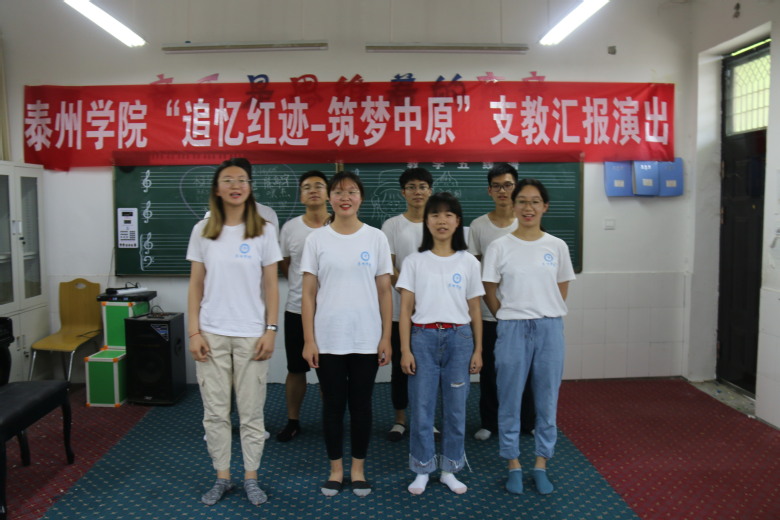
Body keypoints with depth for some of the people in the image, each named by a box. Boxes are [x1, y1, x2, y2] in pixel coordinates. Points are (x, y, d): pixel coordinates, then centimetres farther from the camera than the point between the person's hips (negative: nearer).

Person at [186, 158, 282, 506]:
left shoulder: (263, 231, 0)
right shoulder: (202, 231, 3)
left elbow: (271, 285, 1)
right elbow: (195, 285, 5)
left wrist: (271, 329, -5)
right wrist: (194, 331, -2)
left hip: (251, 334, -1)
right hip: (212, 333, 1)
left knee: (251, 411, 7)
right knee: (215, 411, 8)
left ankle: (251, 478, 23)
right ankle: (222, 477, 25)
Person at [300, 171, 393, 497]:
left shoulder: (376, 238, 1)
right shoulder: (317, 239, 1)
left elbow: (385, 292, 2)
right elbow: (308, 294, 0)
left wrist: (386, 337, -1)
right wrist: (308, 340, -5)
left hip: (366, 339, 0)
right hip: (328, 340, 0)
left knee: (361, 404, 10)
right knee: (333, 405, 10)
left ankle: (358, 469, 26)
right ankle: (336, 469, 26)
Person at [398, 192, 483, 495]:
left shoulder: (468, 263, 5)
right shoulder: (414, 262, 2)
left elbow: (474, 310, 8)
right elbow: (405, 309, 0)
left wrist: (478, 350, 5)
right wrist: (405, 350, -5)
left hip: (458, 337, 1)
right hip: (423, 337, -1)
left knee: (456, 408, 7)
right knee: (421, 408, 4)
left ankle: (449, 470, 24)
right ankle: (422, 470, 21)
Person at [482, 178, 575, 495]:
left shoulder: (557, 246, 3)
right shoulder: (499, 247, -3)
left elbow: (562, 290, 12)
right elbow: (490, 293, 2)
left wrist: (547, 315, 6)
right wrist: (510, 318, 2)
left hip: (550, 329, 2)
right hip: (512, 329, -1)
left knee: (547, 401, 9)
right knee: (510, 401, 6)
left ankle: (541, 465, 24)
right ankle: (514, 466, 21)